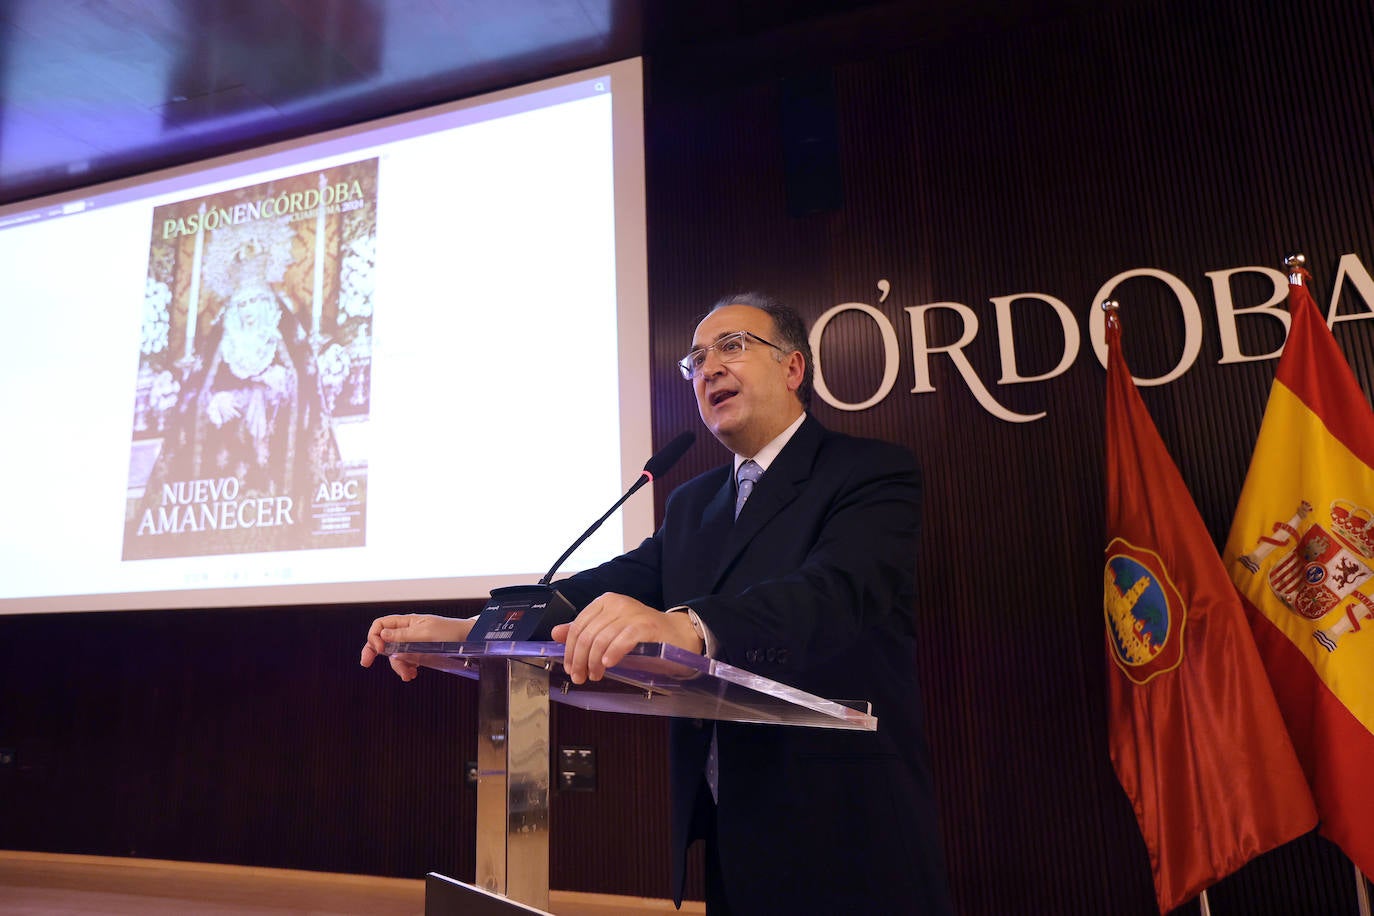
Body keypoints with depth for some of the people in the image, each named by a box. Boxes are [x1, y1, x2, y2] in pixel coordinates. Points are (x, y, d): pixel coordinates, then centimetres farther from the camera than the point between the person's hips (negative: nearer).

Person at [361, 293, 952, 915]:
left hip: (843, 833, -5)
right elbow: (622, 583, 0)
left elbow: (838, 590, -27)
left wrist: (687, 626, -44)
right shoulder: (692, 503, 12)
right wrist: (467, 629, -15)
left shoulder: (873, 473, -9)